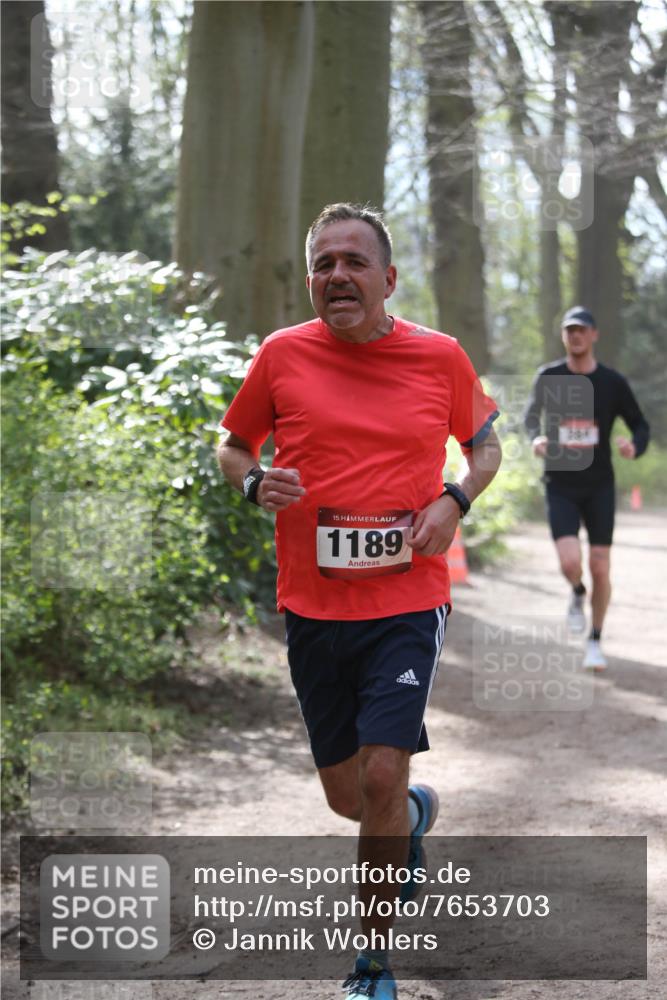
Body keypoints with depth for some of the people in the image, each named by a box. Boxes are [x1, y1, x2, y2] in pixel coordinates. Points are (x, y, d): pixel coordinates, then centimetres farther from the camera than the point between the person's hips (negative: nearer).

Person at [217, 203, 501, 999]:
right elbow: (233, 445, 14)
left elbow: (485, 442, 15)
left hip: (407, 600, -2)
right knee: (346, 796, 11)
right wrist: (255, 482, -9)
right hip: (312, 606, 2)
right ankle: (415, 813, 49)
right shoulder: (281, 356, 0)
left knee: (381, 777, -14)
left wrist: (455, 500, -5)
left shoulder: (440, 356, 0)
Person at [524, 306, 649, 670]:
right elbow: (532, 414, 16)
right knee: (570, 563, -17)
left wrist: (635, 446, -18)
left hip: (599, 486, 0)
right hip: (561, 486, 0)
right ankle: (577, 594, 20)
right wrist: (536, 437, -6)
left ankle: (595, 642, 19)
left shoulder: (613, 382, -4)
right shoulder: (548, 378, -2)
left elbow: (640, 425, 5)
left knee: (599, 568, 0)